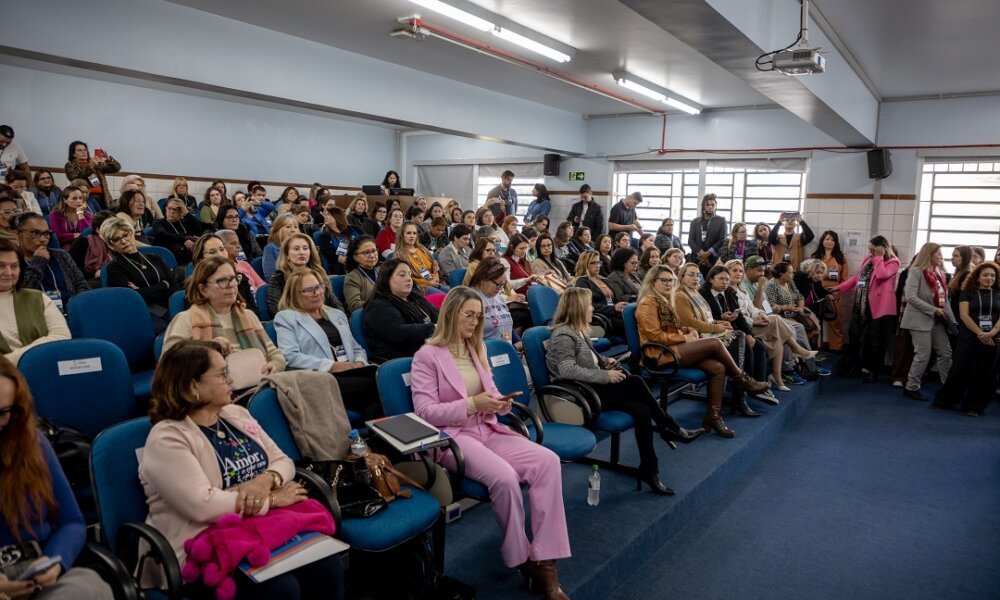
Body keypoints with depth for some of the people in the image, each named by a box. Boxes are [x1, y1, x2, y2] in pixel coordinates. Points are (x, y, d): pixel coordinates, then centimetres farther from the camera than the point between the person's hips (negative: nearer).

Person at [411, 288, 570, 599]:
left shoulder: (477, 348, 17)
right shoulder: (427, 355, -4)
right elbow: (425, 412, -10)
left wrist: (499, 402, -5)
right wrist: (472, 404, -19)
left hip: (487, 429, 6)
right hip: (452, 436, -6)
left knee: (548, 461, -21)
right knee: (504, 476, -34)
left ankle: (545, 561, -20)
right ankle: (523, 559, -8)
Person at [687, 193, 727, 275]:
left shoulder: (721, 220, 10)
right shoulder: (695, 221, 15)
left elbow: (722, 240, 1)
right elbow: (690, 240, 6)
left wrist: (708, 253, -9)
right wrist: (700, 252, -10)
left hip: (713, 259, -2)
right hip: (696, 259, 2)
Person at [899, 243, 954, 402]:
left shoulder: (939, 273, 12)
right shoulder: (916, 272, -9)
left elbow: (944, 297, 13)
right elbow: (911, 297, -18)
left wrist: (949, 315, -1)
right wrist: (933, 309, -18)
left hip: (937, 320, 7)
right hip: (920, 319, -7)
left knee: (946, 353, 7)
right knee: (923, 355, -6)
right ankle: (911, 387, 6)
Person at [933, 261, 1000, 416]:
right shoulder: (968, 292, 4)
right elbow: (964, 315, -5)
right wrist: (979, 333, -14)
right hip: (968, 337, -2)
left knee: (985, 374, 3)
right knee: (960, 370, -2)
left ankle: (973, 406, 12)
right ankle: (944, 401, 8)